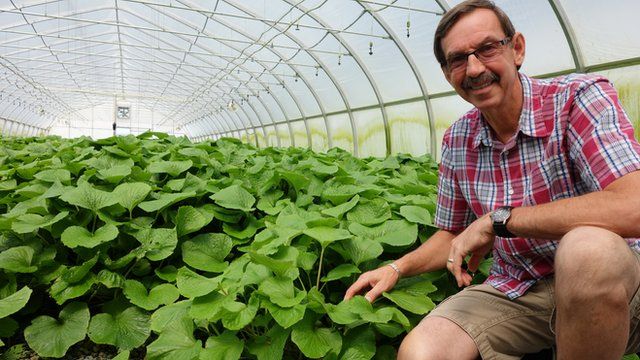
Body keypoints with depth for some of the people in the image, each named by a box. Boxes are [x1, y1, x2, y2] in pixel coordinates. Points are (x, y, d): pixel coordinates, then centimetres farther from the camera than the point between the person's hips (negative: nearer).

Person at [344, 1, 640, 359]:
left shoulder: (580, 97, -14)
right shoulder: (457, 141, 2)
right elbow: (453, 235, 13)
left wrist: (497, 219, -25)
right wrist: (397, 268, -3)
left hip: (608, 281, -2)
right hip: (514, 292, 3)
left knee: (585, 247, -38)